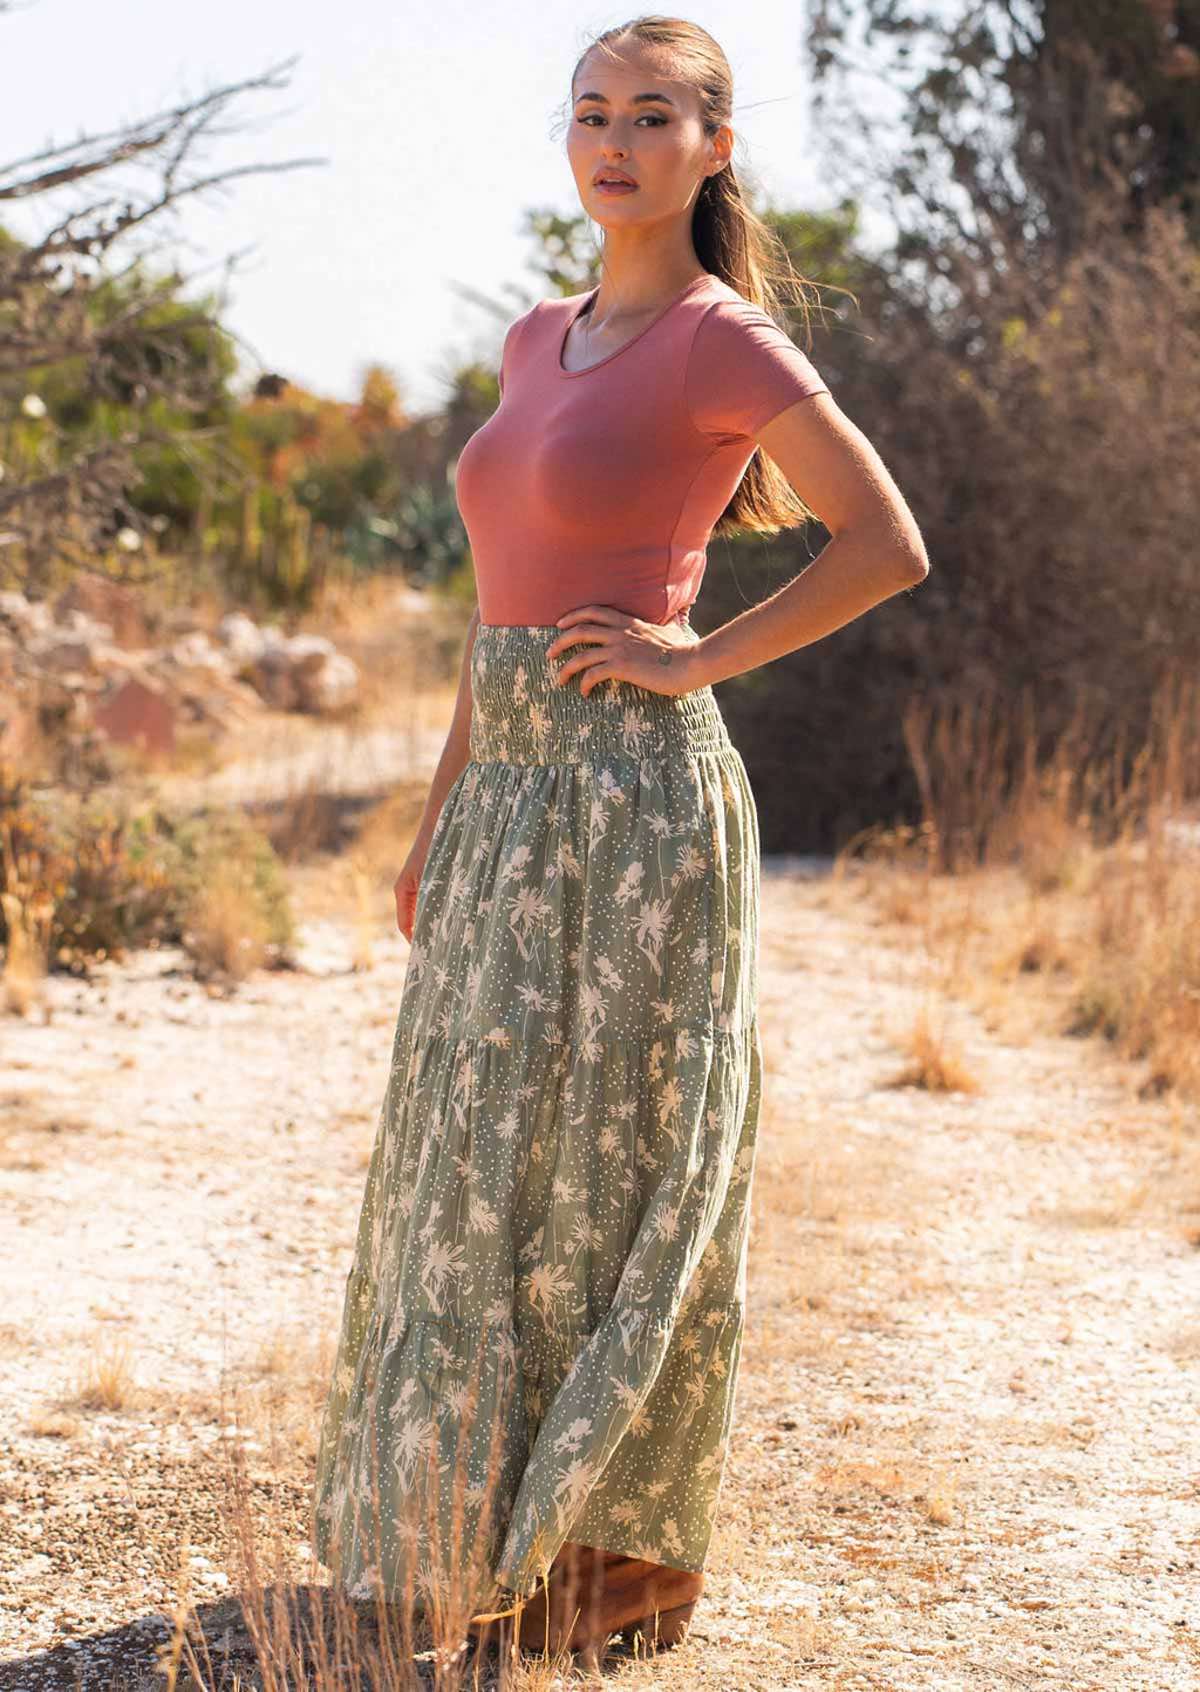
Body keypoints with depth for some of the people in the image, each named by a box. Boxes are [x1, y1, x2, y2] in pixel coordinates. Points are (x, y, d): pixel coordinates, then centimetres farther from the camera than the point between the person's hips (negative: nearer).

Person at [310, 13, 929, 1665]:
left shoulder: (725, 342, -8)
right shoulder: (539, 341, 15)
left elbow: (889, 545, -13)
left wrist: (698, 658, -11)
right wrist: (441, 812, 17)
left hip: (633, 790, -8)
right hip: (515, 788, 8)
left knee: (603, 1164, -2)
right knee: (485, 1152, 13)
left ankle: (623, 1547, 10)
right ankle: (488, 1509, 26)